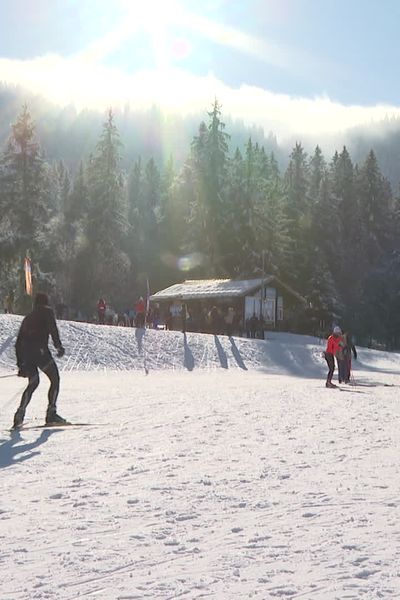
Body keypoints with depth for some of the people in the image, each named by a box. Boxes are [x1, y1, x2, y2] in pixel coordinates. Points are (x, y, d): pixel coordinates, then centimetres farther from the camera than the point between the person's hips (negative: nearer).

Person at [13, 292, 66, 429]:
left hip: (25, 352, 6)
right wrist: (58, 346, -11)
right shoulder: (47, 312, 12)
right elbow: (52, 328, -9)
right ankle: (51, 414, -7)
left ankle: (19, 415, 2)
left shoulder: (28, 317, 28)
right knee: (55, 379, 4)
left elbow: (18, 343, 25)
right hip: (40, 350, -6)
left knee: (33, 383, 18)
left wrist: (20, 365, 27)